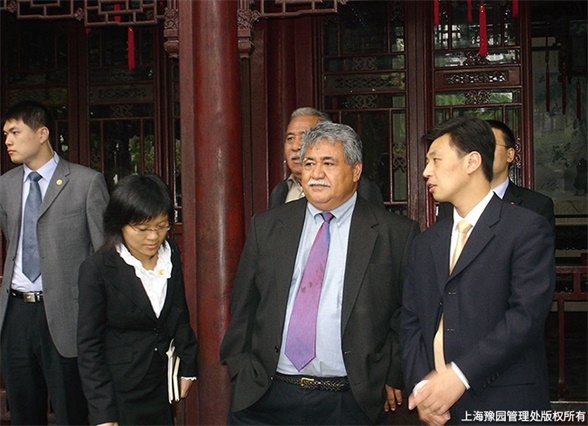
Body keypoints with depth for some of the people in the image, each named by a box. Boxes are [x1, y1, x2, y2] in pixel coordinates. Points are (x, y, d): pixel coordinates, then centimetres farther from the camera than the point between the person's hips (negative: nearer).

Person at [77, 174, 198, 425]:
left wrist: (187, 367, 13)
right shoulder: (97, 270, -13)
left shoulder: (171, 256, 1)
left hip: (163, 385, 4)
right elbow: (89, 345, -11)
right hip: (121, 392, -4)